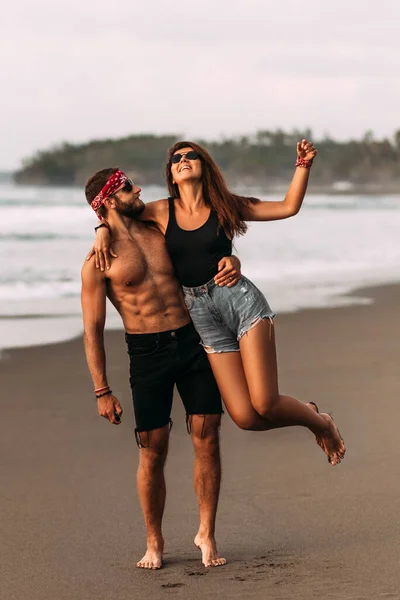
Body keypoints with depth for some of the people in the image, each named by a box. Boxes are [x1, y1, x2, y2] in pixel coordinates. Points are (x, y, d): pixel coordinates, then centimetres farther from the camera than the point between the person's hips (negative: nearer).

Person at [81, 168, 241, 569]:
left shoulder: (161, 233, 10)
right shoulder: (99, 261, -4)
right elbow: (92, 330, -4)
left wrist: (232, 261, -3)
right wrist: (102, 391, -8)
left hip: (191, 341, 4)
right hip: (147, 355, -4)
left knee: (207, 440, -2)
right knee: (153, 452, -2)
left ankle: (206, 534, 10)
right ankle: (154, 542, 17)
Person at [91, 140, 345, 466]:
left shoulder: (225, 206, 6)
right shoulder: (162, 211, 8)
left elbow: (289, 207, 9)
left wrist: (303, 165, -1)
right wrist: (103, 230, -3)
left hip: (241, 302, -2)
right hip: (201, 314, 2)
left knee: (265, 404, -17)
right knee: (245, 417, -8)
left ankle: (321, 422, 16)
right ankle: (308, 414, 23)